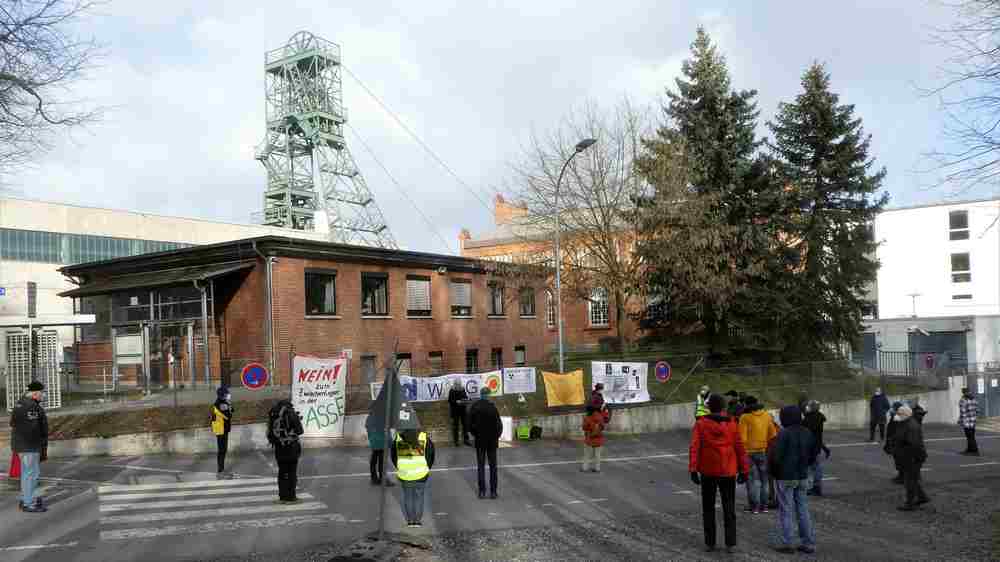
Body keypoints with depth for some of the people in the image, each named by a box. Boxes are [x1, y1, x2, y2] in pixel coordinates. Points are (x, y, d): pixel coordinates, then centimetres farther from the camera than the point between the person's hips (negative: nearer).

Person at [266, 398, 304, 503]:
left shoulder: (273, 415, 6)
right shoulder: (291, 413, -8)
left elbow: (270, 433, 14)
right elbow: (299, 431, -6)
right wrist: (298, 420, 14)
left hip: (279, 447, 5)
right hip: (291, 447, -5)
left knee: (282, 472, 13)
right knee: (292, 473, 2)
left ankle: (283, 496, 16)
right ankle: (291, 497, 1)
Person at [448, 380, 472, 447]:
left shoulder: (463, 390, 7)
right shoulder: (452, 391, -7)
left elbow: (466, 397, 17)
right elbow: (450, 401, -10)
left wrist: (466, 398, -5)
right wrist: (457, 402, -23)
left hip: (463, 410, 4)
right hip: (455, 411, -4)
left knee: (465, 424, 5)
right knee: (455, 425, 1)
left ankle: (466, 439, 15)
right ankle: (456, 441, 10)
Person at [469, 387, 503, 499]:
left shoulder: (474, 407, -8)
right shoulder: (492, 407, -16)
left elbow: (470, 423, -2)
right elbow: (499, 424, -13)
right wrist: (497, 436, 3)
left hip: (479, 440, 2)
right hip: (492, 440, -2)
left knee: (481, 466, 10)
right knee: (493, 466, 9)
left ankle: (482, 491, 10)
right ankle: (493, 492, 9)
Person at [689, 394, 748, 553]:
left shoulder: (700, 424, -5)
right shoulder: (731, 424, 0)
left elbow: (694, 447, -13)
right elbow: (739, 448, 0)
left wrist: (693, 469, -14)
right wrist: (743, 470, 6)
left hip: (708, 472, -1)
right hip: (728, 472, 1)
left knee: (708, 508, 12)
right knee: (729, 508, 9)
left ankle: (710, 543, 14)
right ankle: (731, 543, 5)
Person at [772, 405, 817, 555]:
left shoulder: (784, 433, -17)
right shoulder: (807, 433, 5)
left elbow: (777, 456, -19)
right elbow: (813, 454, 13)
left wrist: (774, 472, -2)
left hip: (785, 477, -6)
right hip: (802, 476, 6)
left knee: (785, 510, 2)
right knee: (803, 510, 13)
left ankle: (786, 544, 4)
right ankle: (808, 543, 14)